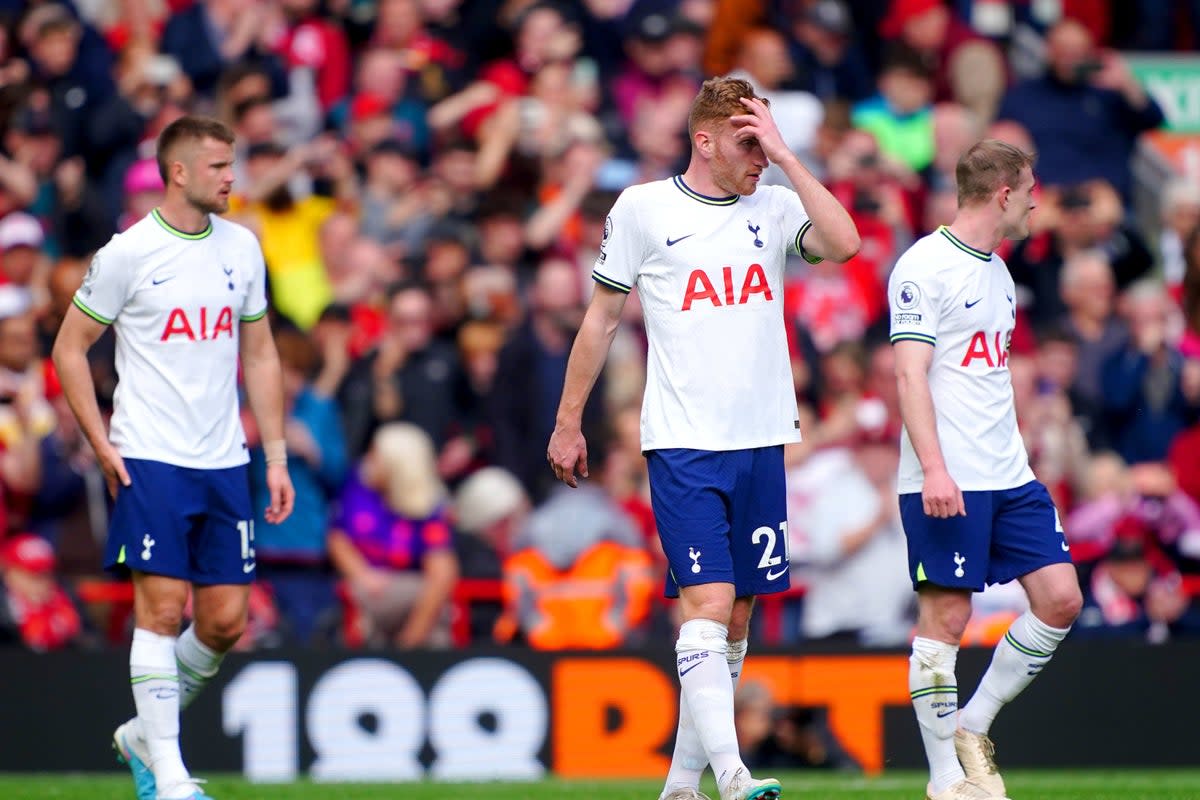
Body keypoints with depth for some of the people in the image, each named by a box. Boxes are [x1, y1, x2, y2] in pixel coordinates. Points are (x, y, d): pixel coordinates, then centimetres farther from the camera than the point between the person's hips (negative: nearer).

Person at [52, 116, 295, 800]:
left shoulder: (241, 248, 9)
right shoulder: (128, 254, -6)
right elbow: (70, 347, 1)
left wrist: (276, 455, 12)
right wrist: (102, 443, -7)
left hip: (223, 462, 5)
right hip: (151, 460, -5)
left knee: (226, 621, 2)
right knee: (162, 606, -11)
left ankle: (145, 734, 23)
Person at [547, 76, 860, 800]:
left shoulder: (775, 208, 7)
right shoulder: (642, 209, 0)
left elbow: (844, 244, -13)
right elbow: (603, 316, 8)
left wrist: (784, 154, -10)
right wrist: (569, 424, 9)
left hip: (761, 443, 4)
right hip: (684, 446, -4)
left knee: (738, 616, 7)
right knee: (708, 602, -16)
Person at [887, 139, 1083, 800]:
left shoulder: (997, 271, 17)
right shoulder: (925, 267, -9)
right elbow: (910, 374, -16)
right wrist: (933, 468, -24)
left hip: (1009, 476, 8)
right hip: (946, 483, -8)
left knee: (1061, 598, 0)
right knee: (945, 619, -5)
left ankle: (972, 728, 14)